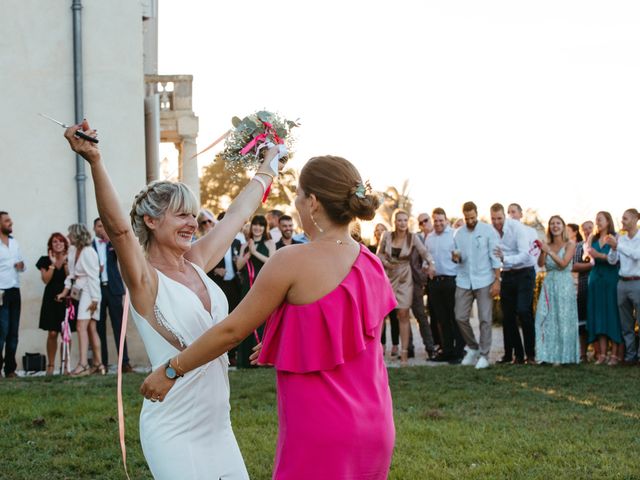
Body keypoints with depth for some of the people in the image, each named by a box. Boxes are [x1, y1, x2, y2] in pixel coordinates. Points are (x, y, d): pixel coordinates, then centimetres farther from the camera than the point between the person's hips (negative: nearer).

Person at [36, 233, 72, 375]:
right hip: (51, 299, 0)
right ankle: (50, 365, 3)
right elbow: (46, 279, -5)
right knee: (52, 333, -5)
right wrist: (53, 264, -8)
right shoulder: (45, 260, 6)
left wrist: (65, 262, -11)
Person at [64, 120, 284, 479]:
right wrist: (95, 161, -43)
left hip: (218, 422, 7)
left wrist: (268, 166, 31)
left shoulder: (196, 264, 8)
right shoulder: (145, 278, -11)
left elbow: (238, 214, 20)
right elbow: (118, 227, -29)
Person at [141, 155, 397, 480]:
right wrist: (275, 346, 31)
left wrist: (170, 370, 3)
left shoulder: (293, 262, -14)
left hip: (321, 431, -7)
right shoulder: (373, 267, 6)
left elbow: (232, 330, -8)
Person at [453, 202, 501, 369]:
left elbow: (495, 257, -4)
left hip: (484, 281, -4)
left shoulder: (488, 231, -2)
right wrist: (455, 257, -7)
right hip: (464, 280, 4)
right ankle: (473, 348, 21)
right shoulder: (459, 233, 10)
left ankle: (484, 355, 5)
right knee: (460, 317, 0)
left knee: (485, 319, -2)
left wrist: (497, 280, -10)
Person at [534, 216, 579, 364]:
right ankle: (547, 354, 1)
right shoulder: (547, 245, 10)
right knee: (545, 319, -2)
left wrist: (549, 251, -17)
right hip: (549, 284, 4)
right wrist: (543, 251, -19)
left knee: (563, 319, -2)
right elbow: (541, 263, -3)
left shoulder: (570, 245, 0)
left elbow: (563, 263, -12)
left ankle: (562, 355, 2)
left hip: (564, 284, -4)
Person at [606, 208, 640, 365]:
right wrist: (613, 248, -11)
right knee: (626, 324, 8)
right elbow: (612, 261, 6)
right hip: (623, 283, 5)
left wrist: (618, 245, -21)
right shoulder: (620, 239, 9)